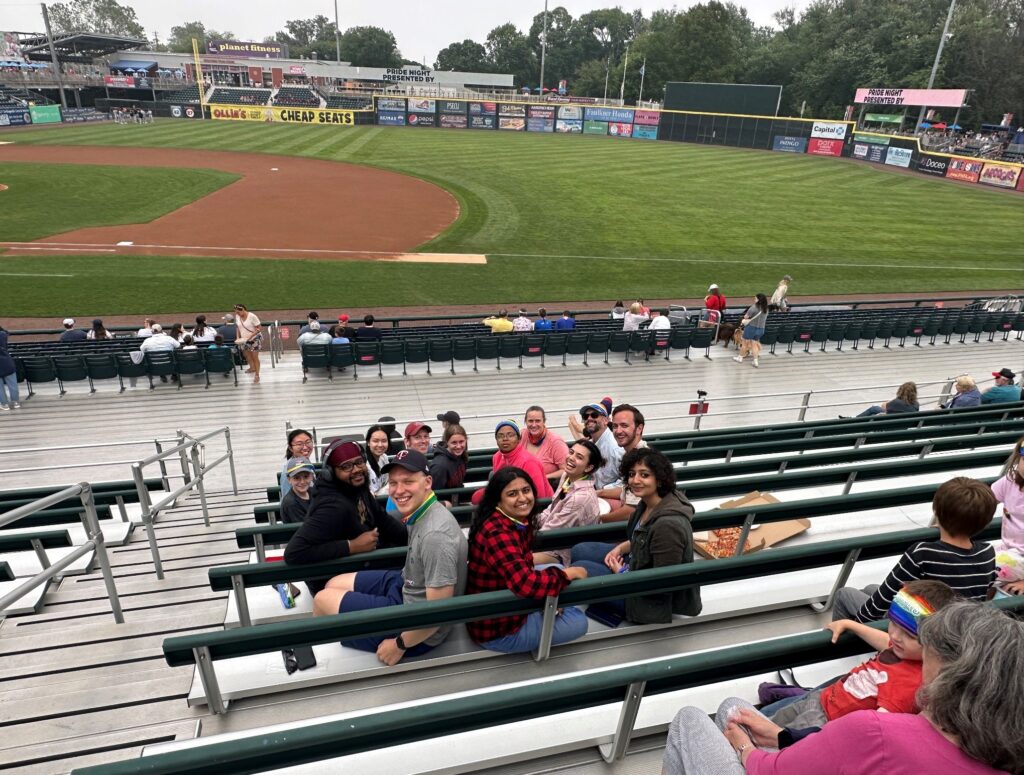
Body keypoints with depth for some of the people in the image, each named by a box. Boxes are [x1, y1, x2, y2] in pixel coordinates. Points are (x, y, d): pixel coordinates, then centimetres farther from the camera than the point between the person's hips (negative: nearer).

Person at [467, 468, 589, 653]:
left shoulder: (518, 521, -1)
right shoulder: (497, 534, -30)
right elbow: (525, 584, -38)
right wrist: (568, 573, -23)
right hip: (496, 629, -9)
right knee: (578, 621, -4)